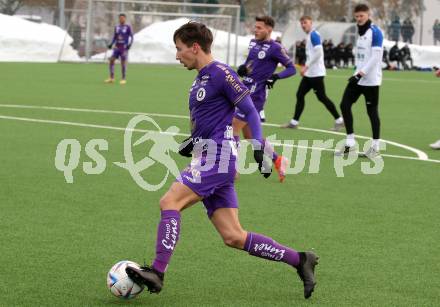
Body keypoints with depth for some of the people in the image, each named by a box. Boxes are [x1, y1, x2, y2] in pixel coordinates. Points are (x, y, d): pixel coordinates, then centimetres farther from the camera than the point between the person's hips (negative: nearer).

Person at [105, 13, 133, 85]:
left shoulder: (128, 27, -1)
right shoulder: (116, 27, 12)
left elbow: (131, 37, -2)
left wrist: (129, 45, -17)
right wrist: (111, 44, 4)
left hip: (124, 47, -4)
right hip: (117, 47, 4)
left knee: (123, 62, -5)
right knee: (111, 60, -6)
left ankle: (123, 79, 4)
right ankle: (111, 78, 1)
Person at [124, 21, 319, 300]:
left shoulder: (221, 73, -8)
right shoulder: (200, 80, 21)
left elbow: (250, 111, -11)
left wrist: (258, 145, -21)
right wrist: (192, 142, 23)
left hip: (218, 158, -9)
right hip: (207, 160, 9)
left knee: (169, 201, -18)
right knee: (234, 237, 4)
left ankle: (157, 273, -19)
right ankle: (299, 261, 10)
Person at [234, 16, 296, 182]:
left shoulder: (275, 48, -10)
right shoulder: (253, 43, 12)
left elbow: (291, 68, -8)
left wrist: (276, 76, -24)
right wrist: (242, 68, 4)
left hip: (256, 94, -8)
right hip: (245, 91, 8)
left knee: (234, 126, -11)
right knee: (249, 134, 11)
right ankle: (278, 160, 24)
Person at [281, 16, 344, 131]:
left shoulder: (314, 35, -14)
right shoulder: (310, 35, 16)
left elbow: (318, 53, -23)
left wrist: (306, 66, -22)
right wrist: (306, 67, 20)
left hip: (316, 73, -10)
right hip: (309, 73, 10)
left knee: (322, 97, -5)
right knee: (300, 95, 7)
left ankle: (339, 120, 3)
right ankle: (294, 122, 10)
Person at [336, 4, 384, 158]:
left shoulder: (375, 32, -12)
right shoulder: (360, 32, 14)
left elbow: (375, 57, -19)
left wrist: (361, 74, -22)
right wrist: (357, 73, 16)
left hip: (370, 80, -8)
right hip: (359, 77, 8)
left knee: (372, 111, -2)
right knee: (345, 105, 3)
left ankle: (375, 147, 7)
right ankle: (350, 143, 9)